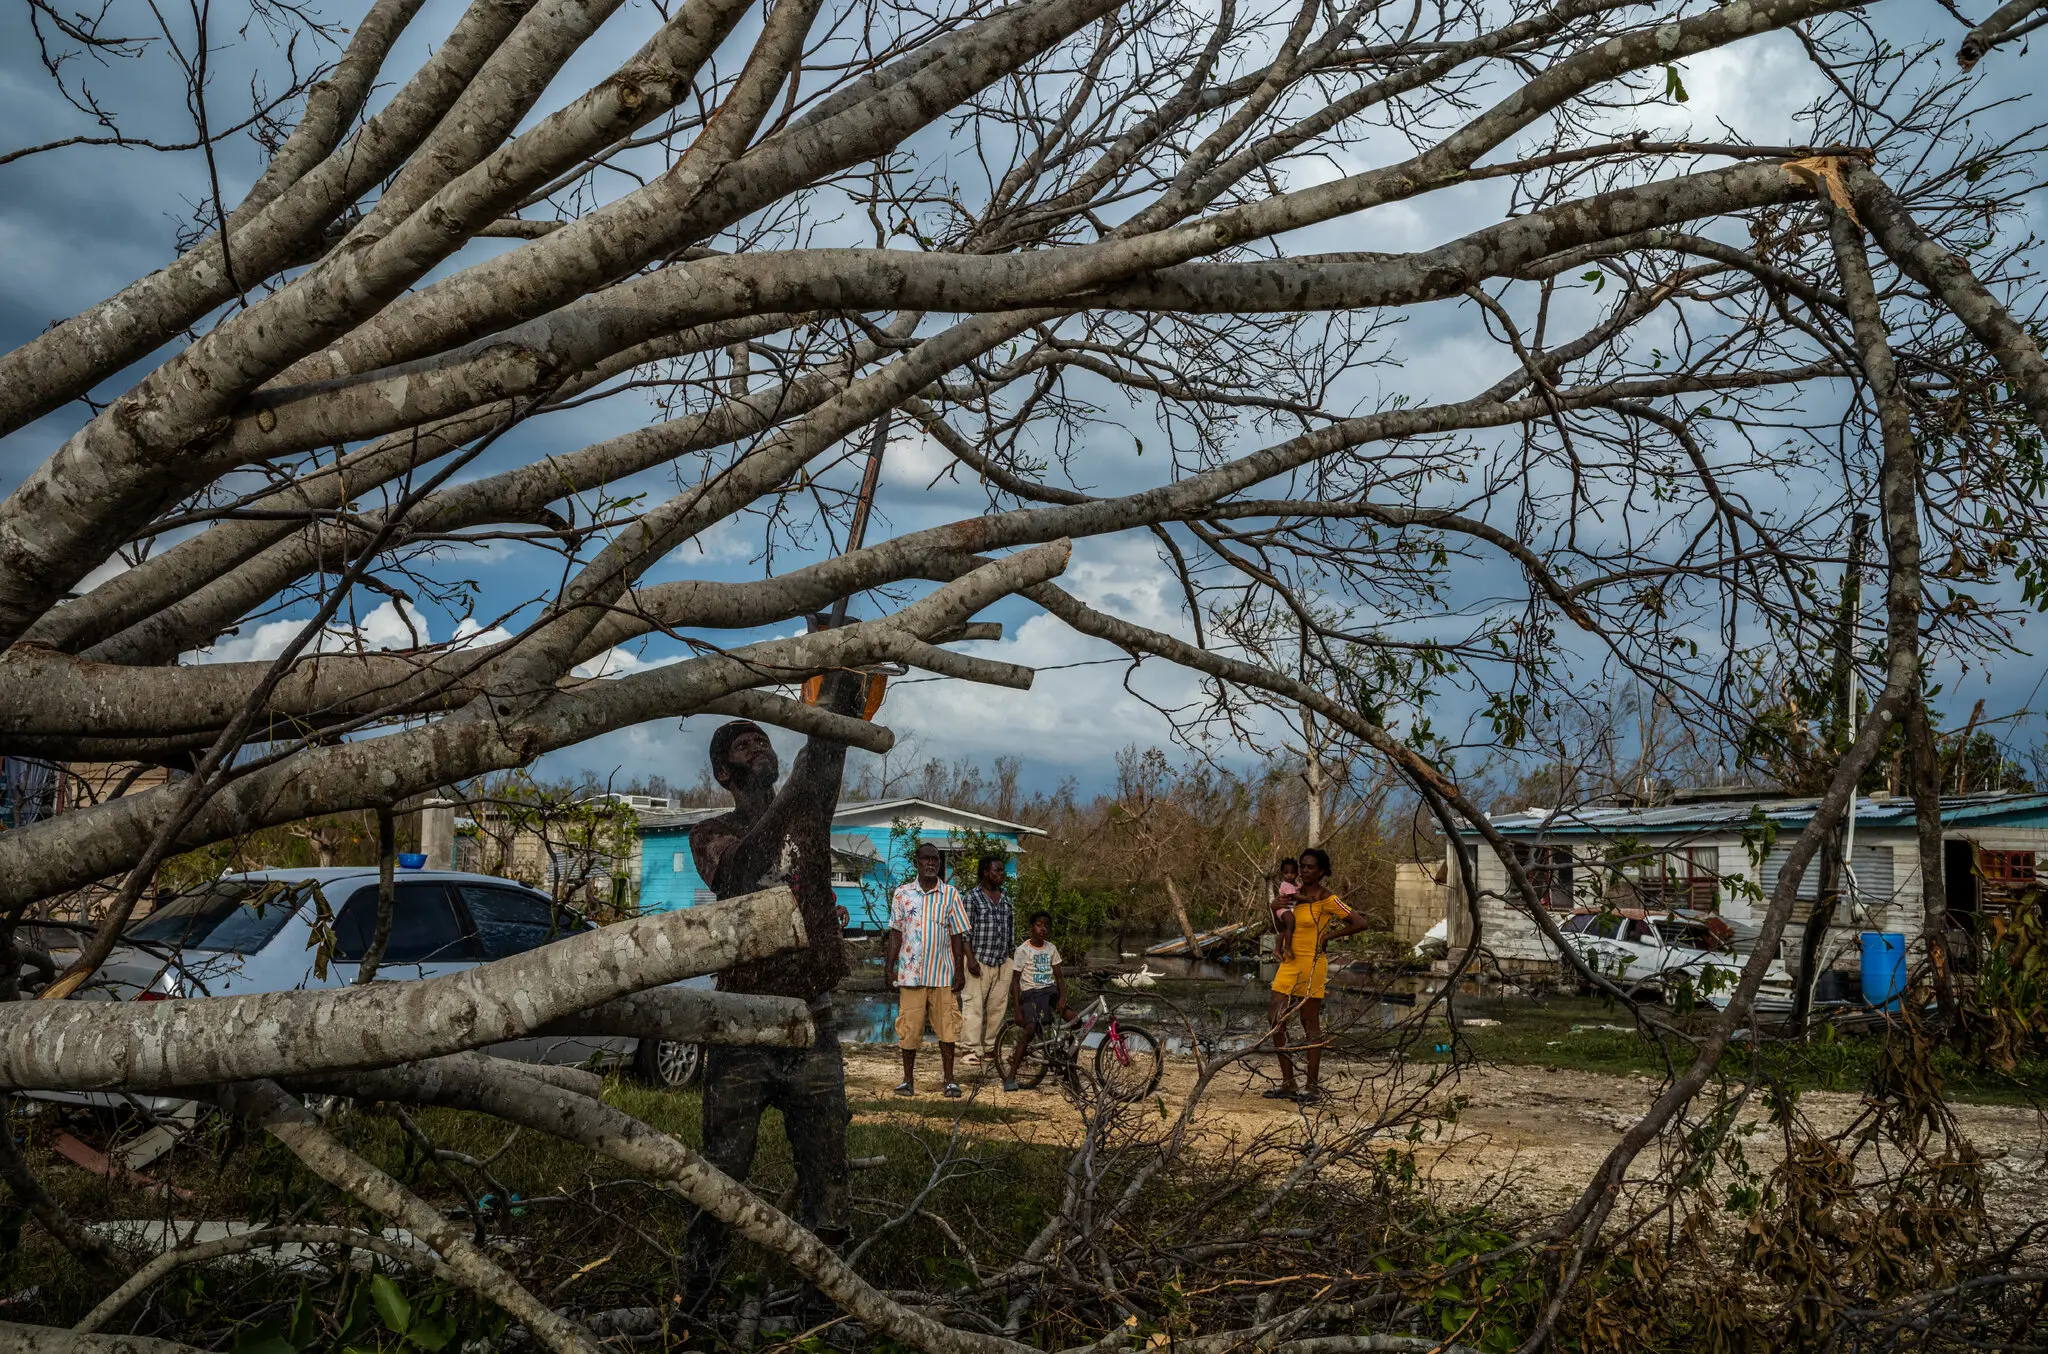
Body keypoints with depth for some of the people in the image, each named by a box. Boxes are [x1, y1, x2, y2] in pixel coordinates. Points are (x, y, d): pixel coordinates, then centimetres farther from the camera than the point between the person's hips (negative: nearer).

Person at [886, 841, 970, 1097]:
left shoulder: (950, 894, 4)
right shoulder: (902, 894, 5)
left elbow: (958, 935, 4)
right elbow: (896, 932, 7)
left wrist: (960, 970, 0)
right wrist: (890, 966, 0)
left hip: (943, 973, 0)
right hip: (910, 972, 0)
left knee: (946, 1027, 1)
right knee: (909, 1027, 2)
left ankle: (949, 1080, 10)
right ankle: (908, 1080, 13)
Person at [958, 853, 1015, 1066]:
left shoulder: (1005, 897, 14)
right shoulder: (973, 896, -4)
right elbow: (966, 930, -7)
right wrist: (970, 958, -14)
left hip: (1002, 963, 6)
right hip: (979, 962, -6)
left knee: (997, 1006, 6)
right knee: (974, 1005, -8)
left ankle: (989, 1047, 15)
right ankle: (972, 1049, -6)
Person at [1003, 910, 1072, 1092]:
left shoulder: (1051, 948, 10)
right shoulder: (1023, 950, -5)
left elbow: (1059, 976, 10)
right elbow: (1015, 981, -4)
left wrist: (1062, 997, -9)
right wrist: (1018, 1009, -11)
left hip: (1050, 990, 4)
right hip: (1030, 993, -4)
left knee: (1073, 1018, -19)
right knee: (1030, 1029, -24)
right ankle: (1011, 1075, -16)